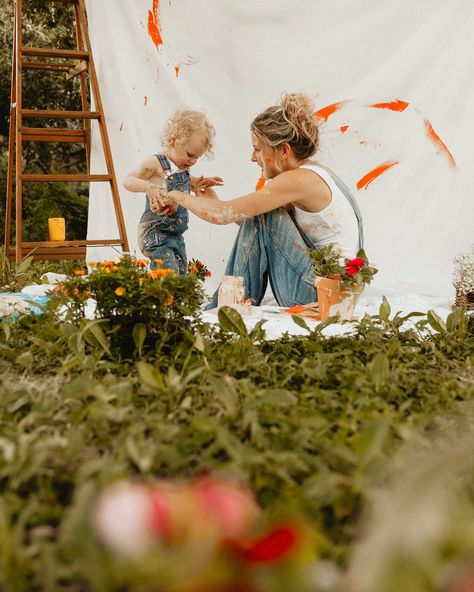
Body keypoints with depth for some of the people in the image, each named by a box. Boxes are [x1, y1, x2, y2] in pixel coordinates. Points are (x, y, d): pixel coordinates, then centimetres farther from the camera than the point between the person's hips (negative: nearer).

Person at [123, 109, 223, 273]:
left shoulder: (183, 167, 10)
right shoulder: (156, 163, -13)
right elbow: (127, 181, -11)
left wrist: (197, 183, 12)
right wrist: (149, 187, -29)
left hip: (176, 235, 9)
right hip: (155, 233, -9)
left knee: (181, 275, 11)